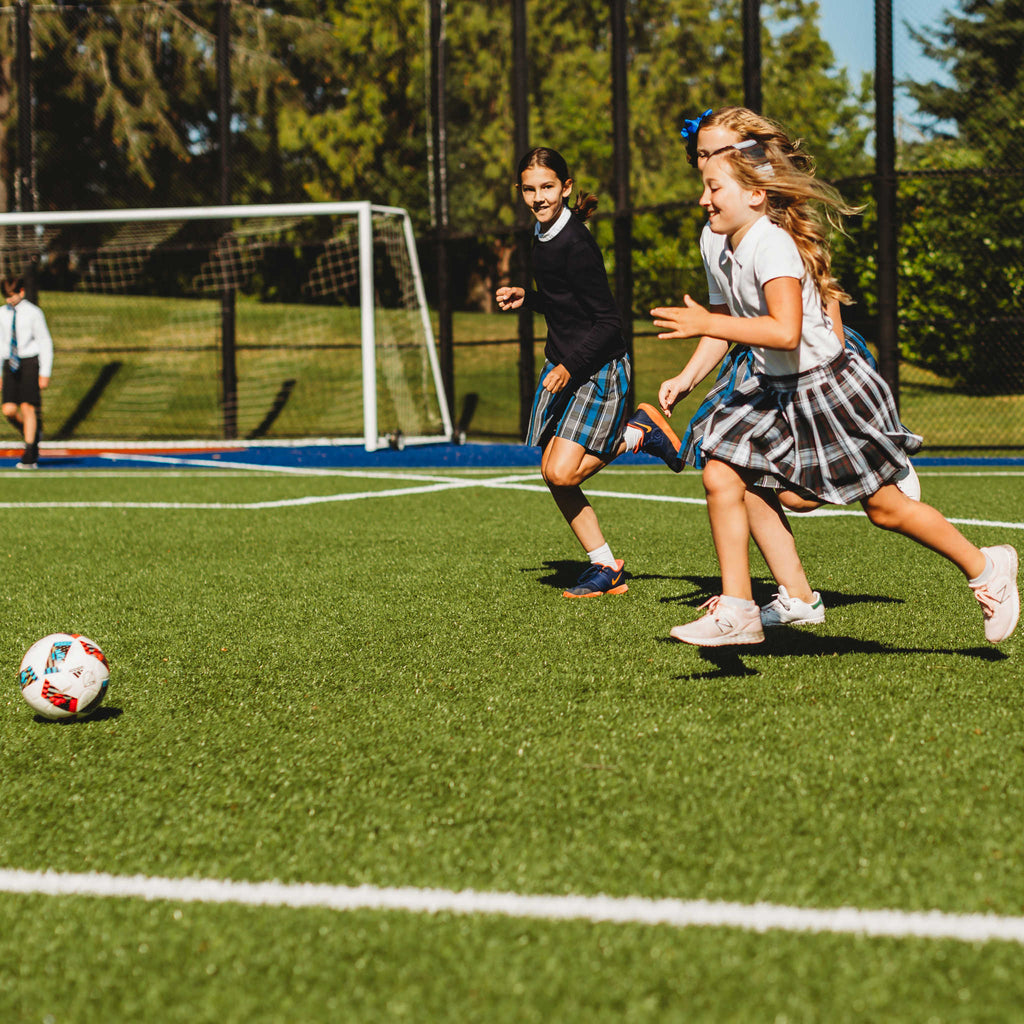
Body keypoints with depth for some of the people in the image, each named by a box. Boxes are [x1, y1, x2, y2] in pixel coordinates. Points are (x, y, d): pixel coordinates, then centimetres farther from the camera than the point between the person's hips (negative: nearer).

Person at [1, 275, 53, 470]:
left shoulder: (33, 313, -6)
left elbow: (45, 343, -4)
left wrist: (45, 373, -9)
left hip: (30, 363, -4)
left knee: (28, 408, -8)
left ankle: (30, 457, -2)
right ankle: (30, 434, 25)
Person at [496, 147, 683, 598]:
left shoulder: (575, 244, -20)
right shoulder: (542, 236, 8)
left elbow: (608, 322, -19)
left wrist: (571, 367, -23)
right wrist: (525, 297, 11)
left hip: (599, 367, -9)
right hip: (561, 364, 9)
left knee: (563, 472, -17)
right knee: (553, 475, 4)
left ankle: (640, 432, 5)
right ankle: (605, 567, 13)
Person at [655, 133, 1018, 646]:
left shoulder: (773, 244, -25)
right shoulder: (715, 245, 3)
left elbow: (785, 333, -37)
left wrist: (706, 324, -34)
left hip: (826, 384, -8)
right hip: (774, 388, 8)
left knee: (883, 507, 1)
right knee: (720, 475, -7)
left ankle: (985, 567, 21)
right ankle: (736, 611, -1)